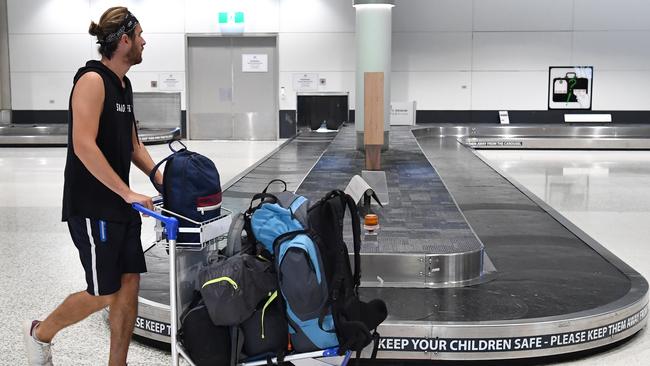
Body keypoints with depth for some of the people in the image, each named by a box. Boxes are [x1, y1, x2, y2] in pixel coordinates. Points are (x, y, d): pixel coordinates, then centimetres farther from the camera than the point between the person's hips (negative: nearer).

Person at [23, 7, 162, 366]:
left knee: (129, 284, 7)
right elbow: (84, 146, -23)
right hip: (92, 208, -8)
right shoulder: (92, 79, -15)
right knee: (104, 294, 0)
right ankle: (40, 333, 25)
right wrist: (128, 193, -22)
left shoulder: (123, 84, 13)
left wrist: (161, 180, 7)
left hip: (120, 205, 8)